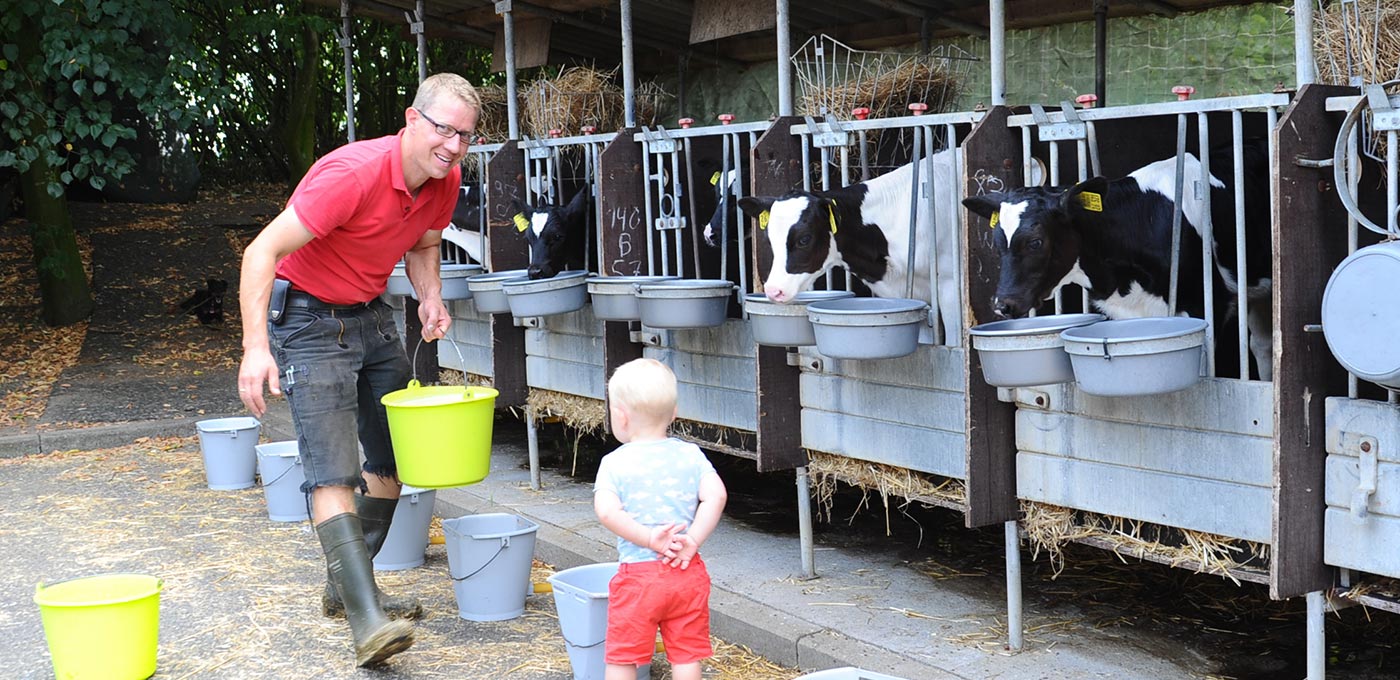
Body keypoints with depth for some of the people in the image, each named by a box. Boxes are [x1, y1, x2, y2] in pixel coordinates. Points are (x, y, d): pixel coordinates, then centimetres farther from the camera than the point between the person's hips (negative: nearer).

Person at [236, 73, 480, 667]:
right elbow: (262, 252, -29)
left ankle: (345, 586, 27)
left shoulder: (446, 180, -5)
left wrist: (431, 298, -5)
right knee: (334, 470, -17)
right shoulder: (354, 173, -29)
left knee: (393, 457, 12)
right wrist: (256, 346, -38)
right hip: (308, 319, -8)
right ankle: (367, 620, -23)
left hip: (372, 316, 8)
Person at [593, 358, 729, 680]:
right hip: (688, 574, 3)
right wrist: (693, 540, -10)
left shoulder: (615, 463, -6)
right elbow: (716, 496, -11)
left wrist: (649, 538, -17)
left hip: (637, 576, -3)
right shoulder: (690, 455, 1)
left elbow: (607, 511, -20)